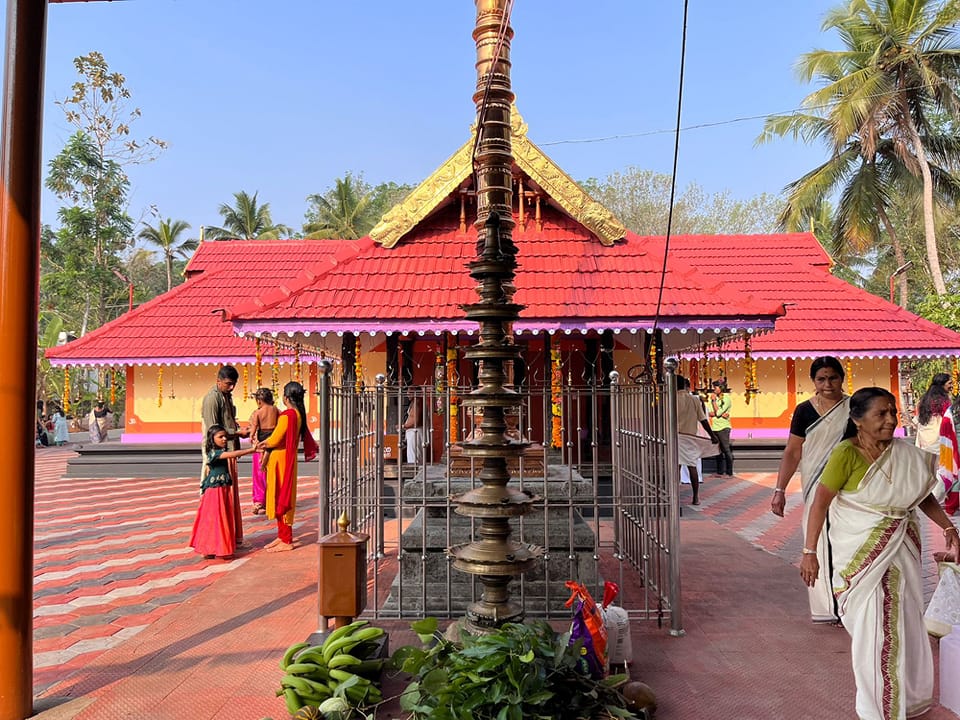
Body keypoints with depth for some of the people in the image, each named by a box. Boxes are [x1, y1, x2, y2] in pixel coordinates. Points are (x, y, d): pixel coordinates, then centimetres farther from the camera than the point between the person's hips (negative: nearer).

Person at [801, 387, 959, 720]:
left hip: (902, 548, 5)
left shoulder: (907, 454, -4)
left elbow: (924, 494, 11)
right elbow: (820, 503, -16)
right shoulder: (846, 454, -19)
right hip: (862, 552, -5)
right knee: (871, 626, 4)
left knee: (904, 620, 16)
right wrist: (809, 552, -17)